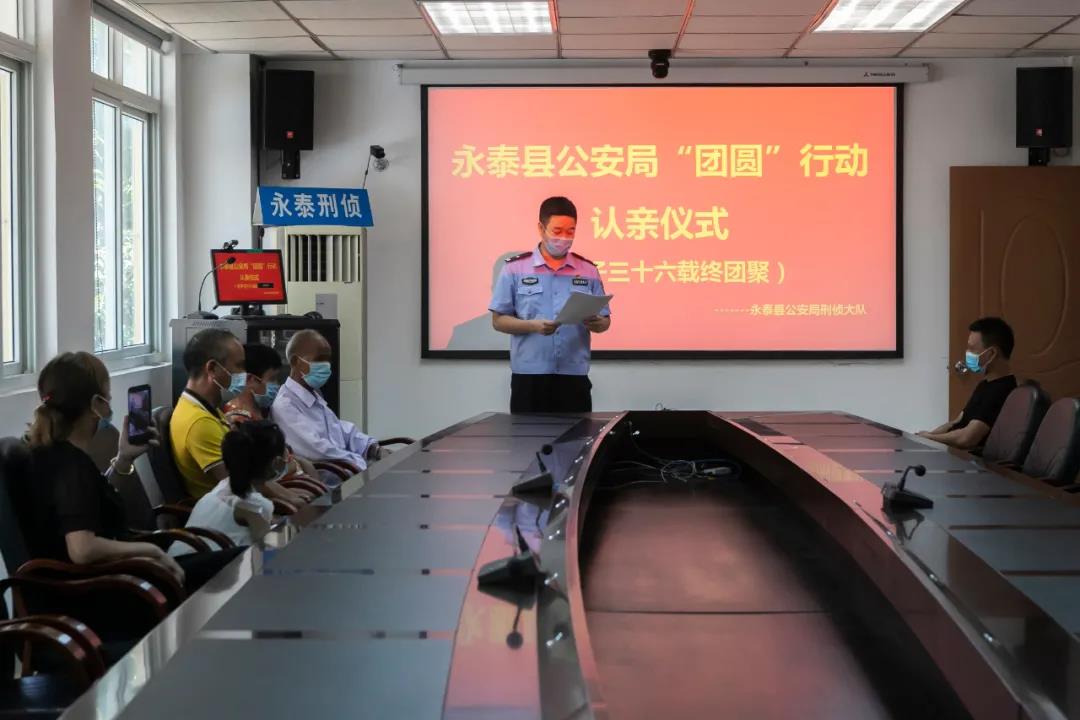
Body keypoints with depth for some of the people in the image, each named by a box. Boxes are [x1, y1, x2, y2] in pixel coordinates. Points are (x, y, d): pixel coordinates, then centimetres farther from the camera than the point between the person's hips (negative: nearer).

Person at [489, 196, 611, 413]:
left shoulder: (588, 271, 8)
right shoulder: (515, 269, 2)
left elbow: (605, 320, 10)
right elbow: (498, 321, 1)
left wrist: (595, 324, -13)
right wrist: (533, 326, -16)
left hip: (574, 376, 2)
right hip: (529, 375, -2)